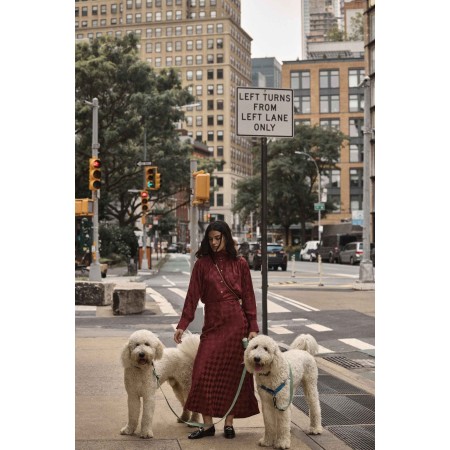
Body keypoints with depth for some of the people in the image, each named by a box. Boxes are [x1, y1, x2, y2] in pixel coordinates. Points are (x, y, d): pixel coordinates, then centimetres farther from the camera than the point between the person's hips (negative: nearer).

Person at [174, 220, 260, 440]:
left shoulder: (239, 264, 2)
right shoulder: (202, 263, 2)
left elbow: (248, 297, 2)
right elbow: (192, 296, 0)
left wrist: (253, 328, -3)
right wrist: (182, 324, -6)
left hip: (236, 324, 0)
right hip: (212, 324, 1)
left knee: (233, 374, 4)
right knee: (204, 374, -5)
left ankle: (229, 423, 16)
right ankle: (207, 424, 6)